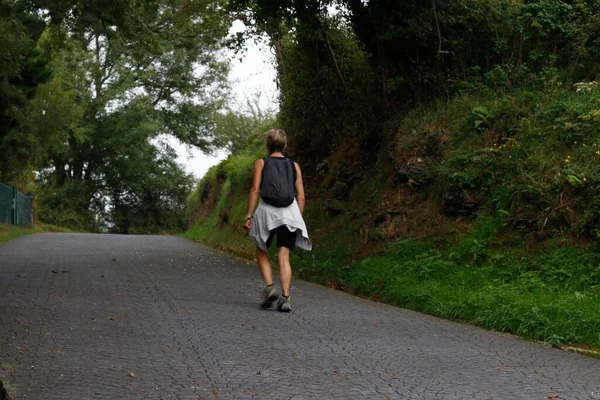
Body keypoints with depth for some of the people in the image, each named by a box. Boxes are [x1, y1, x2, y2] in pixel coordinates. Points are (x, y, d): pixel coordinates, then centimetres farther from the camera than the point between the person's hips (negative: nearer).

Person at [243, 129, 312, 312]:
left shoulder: (261, 163, 8)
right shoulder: (294, 166, 14)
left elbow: (255, 190, -3)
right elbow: (301, 196, 8)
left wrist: (248, 216, -3)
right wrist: (298, 219, 15)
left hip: (267, 210, -2)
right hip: (290, 212, 2)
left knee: (262, 253, 16)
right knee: (283, 257, 1)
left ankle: (269, 287, -5)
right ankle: (285, 298, -13)